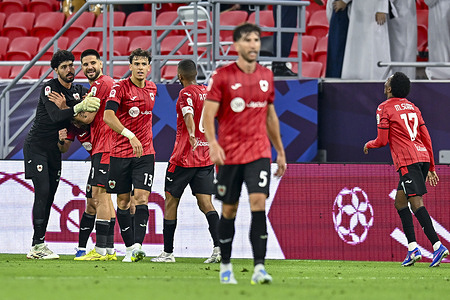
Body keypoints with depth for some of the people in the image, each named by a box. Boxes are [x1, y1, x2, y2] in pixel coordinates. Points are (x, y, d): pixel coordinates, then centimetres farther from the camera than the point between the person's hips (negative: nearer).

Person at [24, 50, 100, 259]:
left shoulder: (78, 91, 7)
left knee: (49, 196, 4)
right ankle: (38, 244, -18)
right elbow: (55, 115, -29)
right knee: (42, 191, -16)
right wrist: (78, 107, -42)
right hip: (36, 146, -7)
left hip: (54, 148, 7)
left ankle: (36, 247, 7)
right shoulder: (49, 89, -15)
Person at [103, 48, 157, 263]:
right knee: (123, 201, 4)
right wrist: (130, 135, -32)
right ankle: (130, 247, 14)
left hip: (145, 152, 2)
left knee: (141, 198, -12)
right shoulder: (120, 88, -8)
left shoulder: (152, 88, 9)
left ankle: (138, 246, -19)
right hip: (120, 153, -2)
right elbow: (108, 116, -21)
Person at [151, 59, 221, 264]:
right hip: (206, 158, 6)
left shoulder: (186, 93, -10)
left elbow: (189, 116, -29)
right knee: (205, 203, -1)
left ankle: (168, 252, 9)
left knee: (171, 201, 6)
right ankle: (218, 246, -20)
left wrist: (192, 136, -45)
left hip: (184, 157, -6)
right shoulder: (208, 92, 11)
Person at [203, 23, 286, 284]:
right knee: (229, 210, 6)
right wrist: (213, 144, -22)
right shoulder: (223, 76, -4)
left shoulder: (266, 76, 9)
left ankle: (259, 268, -20)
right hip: (229, 154, -2)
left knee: (259, 202, -15)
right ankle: (225, 267, 23)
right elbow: (208, 114, -7)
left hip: (259, 151, 2)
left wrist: (280, 151, 20)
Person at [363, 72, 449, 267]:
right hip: (423, 156, 8)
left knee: (416, 203, -14)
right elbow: (426, 138, 19)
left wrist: (368, 145, 19)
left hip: (407, 161, -8)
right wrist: (431, 167, 23)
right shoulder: (412, 107, 20)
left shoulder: (385, 108, -1)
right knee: (400, 202, 15)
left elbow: (382, 141, -3)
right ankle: (412, 249, 8)